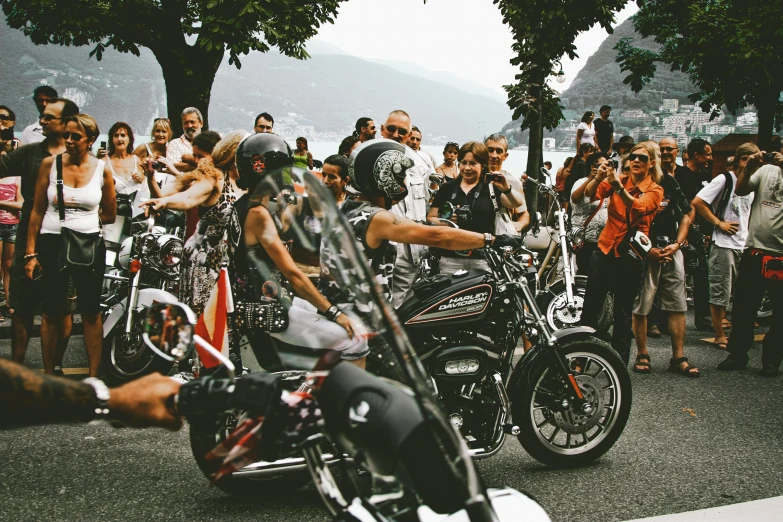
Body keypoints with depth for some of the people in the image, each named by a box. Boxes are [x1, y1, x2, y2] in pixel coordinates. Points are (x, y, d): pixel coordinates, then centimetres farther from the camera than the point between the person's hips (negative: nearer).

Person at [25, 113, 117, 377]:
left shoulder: (102, 169, 0)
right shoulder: (50, 164, 0)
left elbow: (110, 215, 9)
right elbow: (37, 211, 0)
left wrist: (81, 219, -2)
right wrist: (30, 252, -5)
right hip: (52, 245, 0)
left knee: (91, 313, 5)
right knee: (51, 313, 7)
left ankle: (94, 376, 12)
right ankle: (49, 376, 17)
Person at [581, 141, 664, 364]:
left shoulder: (655, 190, 1)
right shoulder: (618, 180, 7)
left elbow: (638, 207, -22)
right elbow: (591, 194, -11)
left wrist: (619, 187, -38)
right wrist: (598, 178, -32)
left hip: (631, 256, -2)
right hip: (605, 250, 2)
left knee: (623, 314, 5)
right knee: (590, 308, -2)